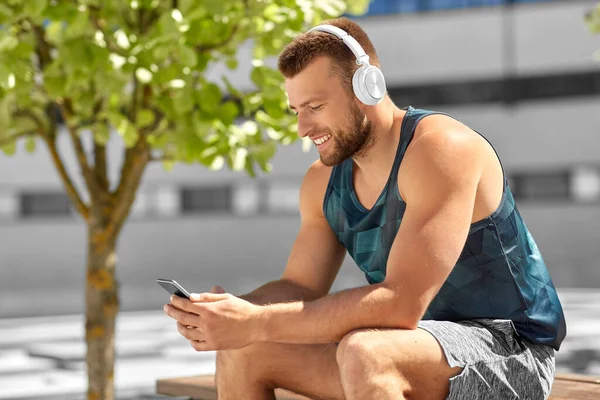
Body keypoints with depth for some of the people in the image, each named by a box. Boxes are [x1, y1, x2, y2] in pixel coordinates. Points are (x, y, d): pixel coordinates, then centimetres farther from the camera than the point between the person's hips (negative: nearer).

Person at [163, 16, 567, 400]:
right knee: (242, 351, -2)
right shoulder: (323, 182, 5)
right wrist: (233, 310, -16)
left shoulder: (439, 149, -21)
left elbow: (401, 304, -30)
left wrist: (257, 323, -31)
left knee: (364, 352, -36)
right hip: (422, 343, 8)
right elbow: (300, 287, 7)